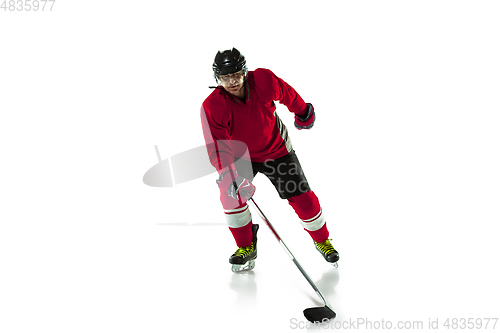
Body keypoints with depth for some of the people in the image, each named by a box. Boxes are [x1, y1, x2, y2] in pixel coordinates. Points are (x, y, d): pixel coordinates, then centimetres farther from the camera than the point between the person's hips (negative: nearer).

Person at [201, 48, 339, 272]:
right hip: (240, 154, 0)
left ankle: (322, 240, 28)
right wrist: (228, 175, -44)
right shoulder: (212, 107, -29)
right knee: (230, 192, -18)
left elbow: (287, 94, -5)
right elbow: (218, 148, -30)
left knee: (302, 198, 1)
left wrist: (303, 114, 12)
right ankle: (247, 247, 3)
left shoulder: (264, 80, -27)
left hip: (277, 150, 0)